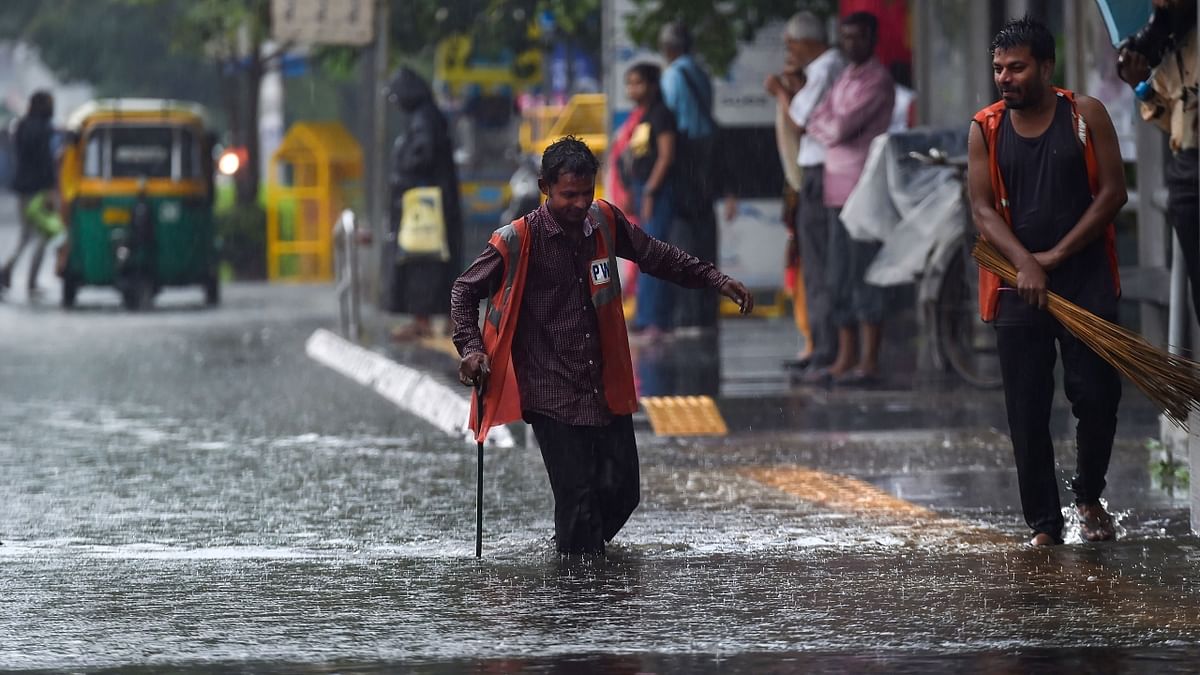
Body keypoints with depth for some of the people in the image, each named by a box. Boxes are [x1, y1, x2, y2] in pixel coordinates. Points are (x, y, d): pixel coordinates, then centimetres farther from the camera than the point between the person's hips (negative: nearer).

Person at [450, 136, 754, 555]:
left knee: (621, 492, 4)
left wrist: (715, 280, 13)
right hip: (553, 393, -5)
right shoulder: (517, 241, -9)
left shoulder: (605, 222, 3)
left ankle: (589, 544, 32)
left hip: (607, 390, 5)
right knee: (577, 499, -9)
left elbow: (656, 257, 18)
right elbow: (466, 290, 2)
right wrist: (470, 348, -11)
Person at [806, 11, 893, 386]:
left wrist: (828, 127, 4)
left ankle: (869, 362, -10)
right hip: (837, 186, 9)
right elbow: (817, 122, 16)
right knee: (839, 278, 10)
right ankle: (846, 358, 16)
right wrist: (835, 129, -3)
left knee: (864, 275, -10)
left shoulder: (877, 81, -8)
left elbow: (843, 127, -15)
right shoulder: (845, 77, 20)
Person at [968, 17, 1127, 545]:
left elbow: (1113, 192, -3)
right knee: (1027, 412, 0)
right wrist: (1024, 264, -17)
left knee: (1096, 394, -3)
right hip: (1017, 284, 1)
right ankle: (1043, 521, 9)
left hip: (1086, 278, -1)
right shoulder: (986, 129, 4)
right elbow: (983, 209, -1)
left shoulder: (1085, 116, 0)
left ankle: (1089, 496, 21)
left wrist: (1056, 255, -9)